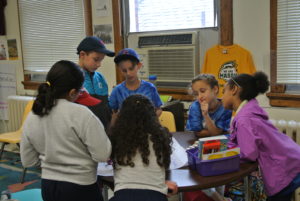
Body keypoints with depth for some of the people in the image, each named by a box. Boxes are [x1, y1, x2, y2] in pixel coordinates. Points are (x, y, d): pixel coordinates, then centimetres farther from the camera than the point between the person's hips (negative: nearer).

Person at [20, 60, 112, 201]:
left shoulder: (31, 118, -3)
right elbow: (102, 155, -20)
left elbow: (28, 161, 5)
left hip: (48, 186, 5)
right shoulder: (81, 114, -21)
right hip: (80, 188, -5)